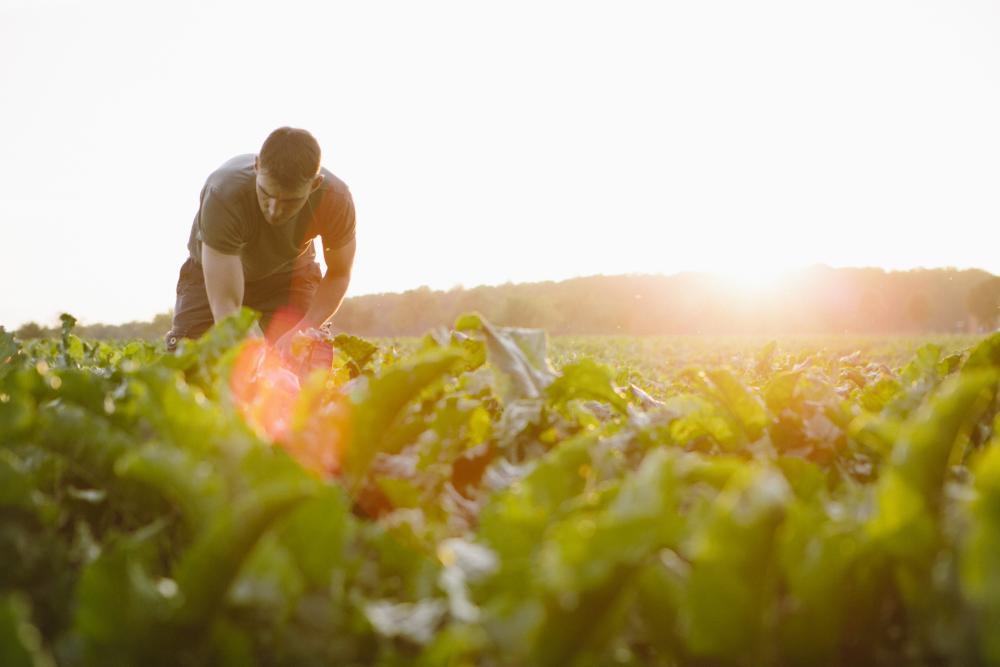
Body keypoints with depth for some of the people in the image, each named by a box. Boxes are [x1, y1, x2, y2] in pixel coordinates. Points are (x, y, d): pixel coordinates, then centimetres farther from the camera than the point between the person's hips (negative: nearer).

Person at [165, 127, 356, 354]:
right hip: (213, 273, -1)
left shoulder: (336, 199, -32)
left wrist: (304, 331, -29)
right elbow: (224, 305, -40)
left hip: (288, 275, 1)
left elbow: (339, 274, -13)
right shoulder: (224, 194, -40)